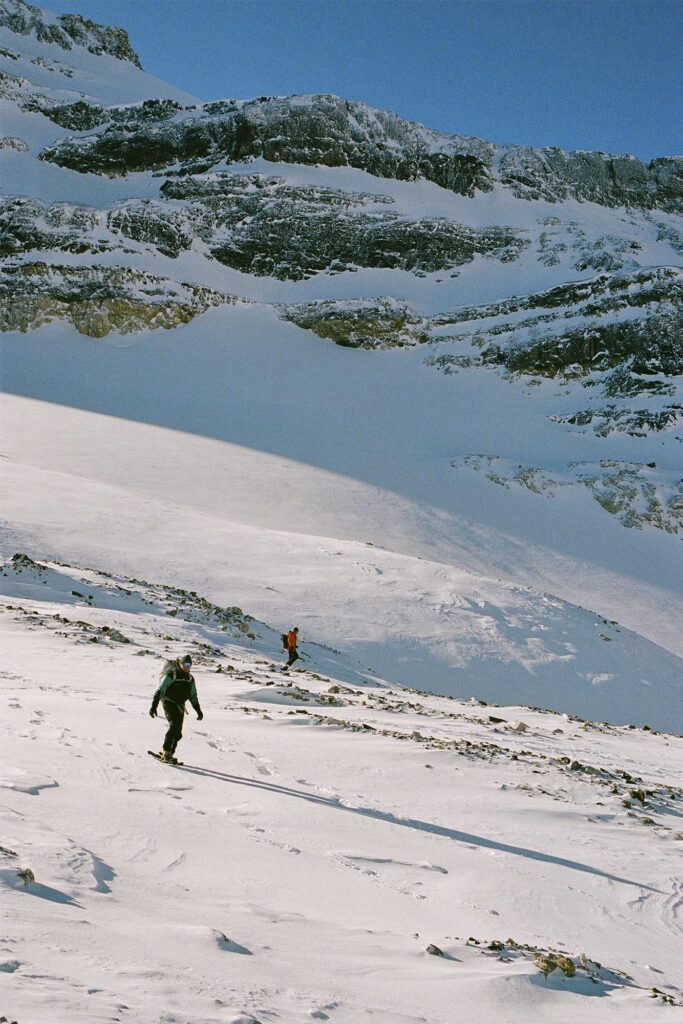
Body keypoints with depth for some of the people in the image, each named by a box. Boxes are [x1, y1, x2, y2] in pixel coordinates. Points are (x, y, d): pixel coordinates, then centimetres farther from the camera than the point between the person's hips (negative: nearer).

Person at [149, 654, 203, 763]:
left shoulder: (190, 678, 12)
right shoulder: (170, 675, -8)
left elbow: (193, 696, 22)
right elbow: (160, 691, -13)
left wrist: (198, 711, 19)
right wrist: (154, 706, -21)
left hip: (180, 705, 6)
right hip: (169, 703, -6)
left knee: (178, 733, 1)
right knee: (174, 725, -22)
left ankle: (169, 754, 10)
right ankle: (166, 752, -18)